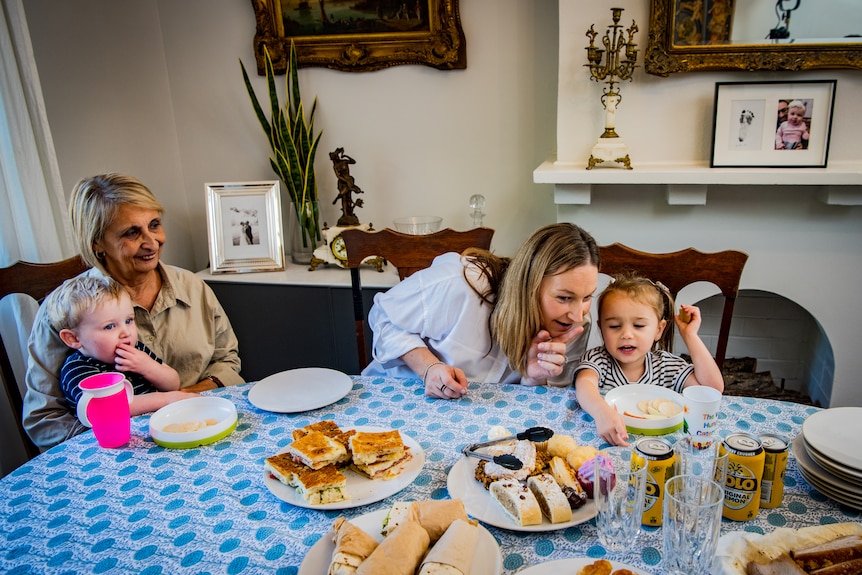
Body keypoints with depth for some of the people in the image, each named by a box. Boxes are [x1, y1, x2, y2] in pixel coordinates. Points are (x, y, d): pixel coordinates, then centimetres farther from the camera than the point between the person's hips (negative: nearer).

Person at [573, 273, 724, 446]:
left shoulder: (666, 365, 4)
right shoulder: (596, 359, -6)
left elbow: (714, 387, -5)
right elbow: (584, 384, -28)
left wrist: (690, 336, -5)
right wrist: (602, 412, -51)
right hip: (608, 443, -3)